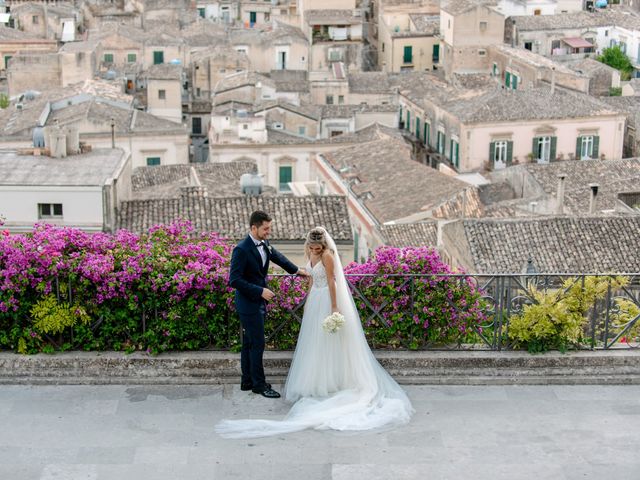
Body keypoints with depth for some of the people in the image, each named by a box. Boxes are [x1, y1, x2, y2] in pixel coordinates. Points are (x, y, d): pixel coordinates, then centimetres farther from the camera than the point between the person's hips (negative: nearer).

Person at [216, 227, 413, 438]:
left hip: (327, 300, -9)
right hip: (315, 300, 9)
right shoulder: (312, 253, 6)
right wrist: (308, 301, 20)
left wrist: (334, 307, -20)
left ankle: (328, 382, 7)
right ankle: (315, 381, 21)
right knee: (313, 341, 13)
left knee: (326, 342, -2)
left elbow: (332, 282, -19)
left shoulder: (328, 255, -19)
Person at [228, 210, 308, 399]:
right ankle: (259, 384, 6)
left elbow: (277, 256, 24)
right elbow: (234, 280, -24)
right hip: (249, 304, -8)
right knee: (257, 344, -4)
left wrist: (296, 270, 37)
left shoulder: (264, 244, 3)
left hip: (258, 302, 8)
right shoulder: (242, 250, -22)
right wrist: (260, 291, -24)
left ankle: (247, 381, 25)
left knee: (249, 343, 16)